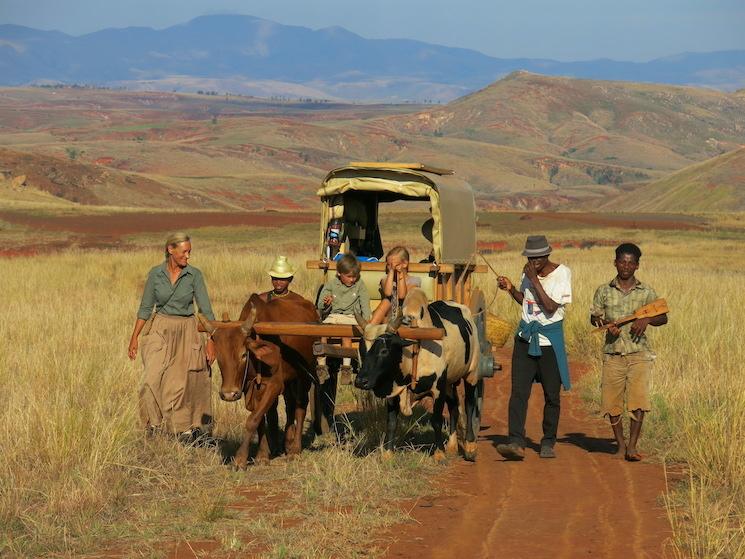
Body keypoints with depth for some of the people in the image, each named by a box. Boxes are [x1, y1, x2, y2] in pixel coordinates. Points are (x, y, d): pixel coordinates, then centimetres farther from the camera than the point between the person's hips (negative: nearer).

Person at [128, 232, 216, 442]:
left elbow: (206, 310, -5)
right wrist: (134, 337, 4)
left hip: (186, 332, -1)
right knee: (153, 379, -12)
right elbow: (145, 308, 7)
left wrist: (211, 340, -12)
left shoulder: (194, 275, -4)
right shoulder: (156, 274, -1)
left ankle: (185, 427, 15)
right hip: (159, 330, 1)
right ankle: (155, 424, 3)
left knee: (181, 383, 0)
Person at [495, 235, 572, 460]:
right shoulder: (528, 272, 6)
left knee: (552, 395, 4)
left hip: (550, 339, -4)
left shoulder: (562, 273, -10)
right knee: (518, 391, -10)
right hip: (526, 337, 4)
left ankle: (548, 443, 19)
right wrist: (511, 289, 5)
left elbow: (551, 308, -20)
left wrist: (534, 280, -19)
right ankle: (516, 443, -17)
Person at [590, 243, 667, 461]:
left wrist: (646, 319, -13)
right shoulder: (604, 291, 7)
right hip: (613, 353, 1)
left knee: (638, 401, -13)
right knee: (611, 402, 3)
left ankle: (632, 446, -5)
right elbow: (594, 316, 11)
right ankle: (620, 444, 20)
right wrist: (605, 323, -11)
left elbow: (663, 318, 8)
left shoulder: (646, 292, 5)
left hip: (639, 353, -1)